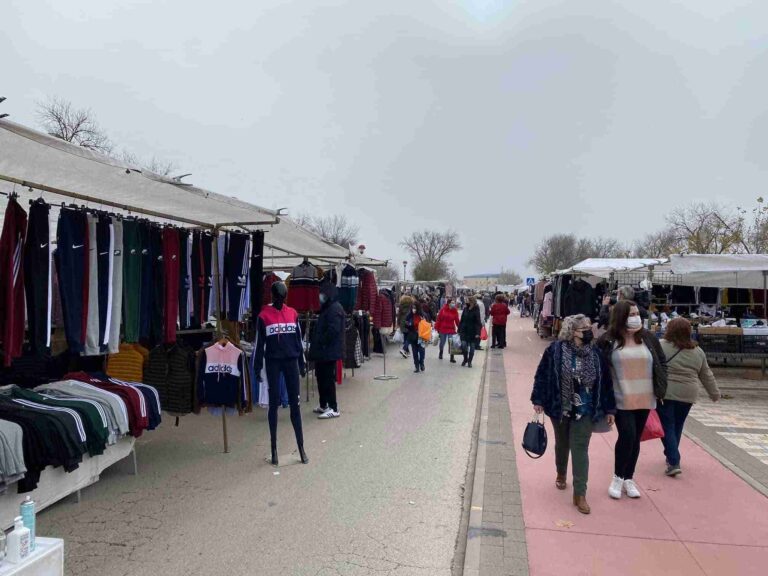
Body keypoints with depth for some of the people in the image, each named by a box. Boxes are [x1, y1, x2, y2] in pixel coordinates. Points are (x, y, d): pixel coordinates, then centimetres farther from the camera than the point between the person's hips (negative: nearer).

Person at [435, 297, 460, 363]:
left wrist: (459, 328, -6)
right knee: (442, 342, 16)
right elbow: (439, 319, -6)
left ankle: (452, 358, -1)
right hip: (443, 329, 0)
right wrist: (437, 328, -5)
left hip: (451, 330, 0)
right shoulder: (443, 310, -9)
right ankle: (441, 354, 42)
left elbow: (457, 321, -3)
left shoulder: (455, 311, -4)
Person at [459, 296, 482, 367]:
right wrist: (459, 330, 9)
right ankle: (465, 359, 16)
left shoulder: (476, 311, -10)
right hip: (464, 331, 3)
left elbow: (478, 322, -12)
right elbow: (462, 320, 10)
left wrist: (477, 333, -17)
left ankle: (469, 361, 20)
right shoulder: (465, 309, 3)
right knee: (463, 345, -8)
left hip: (472, 332, -3)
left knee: (472, 347, 5)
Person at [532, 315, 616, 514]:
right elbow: (542, 376, -7)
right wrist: (538, 400, -9)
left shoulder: (596, 354, -3)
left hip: (585, 411, 1)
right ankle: (561, 474, 45)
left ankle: (580, 494, 3)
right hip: (560, 408, 0)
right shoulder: (555, 351, -11)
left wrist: (609, 409, 3)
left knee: (580, 449, -2)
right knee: (562, 444, 19)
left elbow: (605, 383, 2)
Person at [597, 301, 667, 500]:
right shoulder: (608, 340, -8)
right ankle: (617, 477, 11)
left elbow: (662, 362, 14)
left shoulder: (648, 338, 5)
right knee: (627, 435, -10)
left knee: (635, 438, 11)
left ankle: (629, 478, 26)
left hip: (644, 399, 4)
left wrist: (661, 387, 3)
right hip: (621, 400, -4)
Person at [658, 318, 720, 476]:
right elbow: (707, 376, 15)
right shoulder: (698, 351, 7)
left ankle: (674, 462, -6)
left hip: (665, 393, -5)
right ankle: (671, 456, 32)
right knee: (677, 426, 18)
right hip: (687, 396, 5)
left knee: (667, 427, 1)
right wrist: (715, 394, 27)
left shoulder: (661, 346, -8)